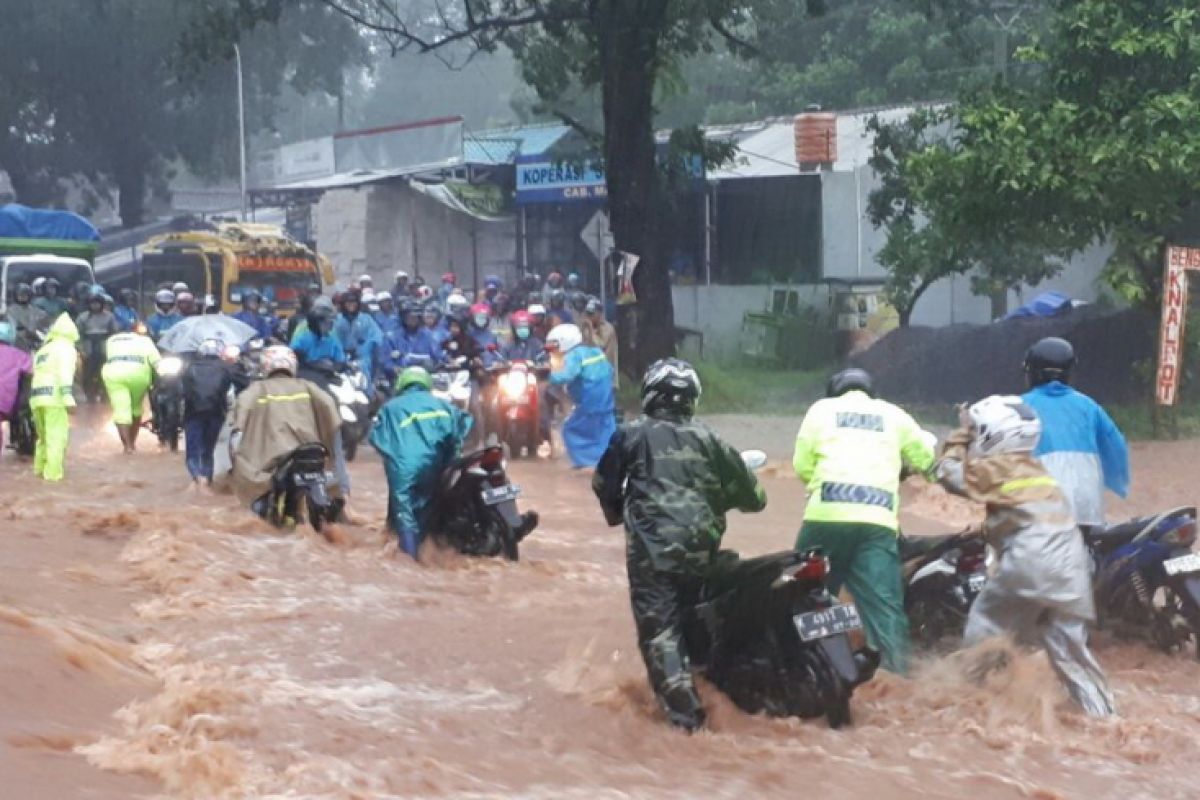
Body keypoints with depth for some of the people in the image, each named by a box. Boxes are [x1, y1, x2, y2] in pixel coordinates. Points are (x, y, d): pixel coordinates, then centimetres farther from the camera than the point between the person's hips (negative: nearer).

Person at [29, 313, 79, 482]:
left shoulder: (42, 350, 25)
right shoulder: (66, 348, 1)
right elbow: (65, 373, -13)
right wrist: (69, 398, -20)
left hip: (36, 395, 7)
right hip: (54, 396, -7)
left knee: (44, 435, 20)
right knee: (57, 435, -7)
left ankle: (40, 467, 22)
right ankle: (52, 472, -12)